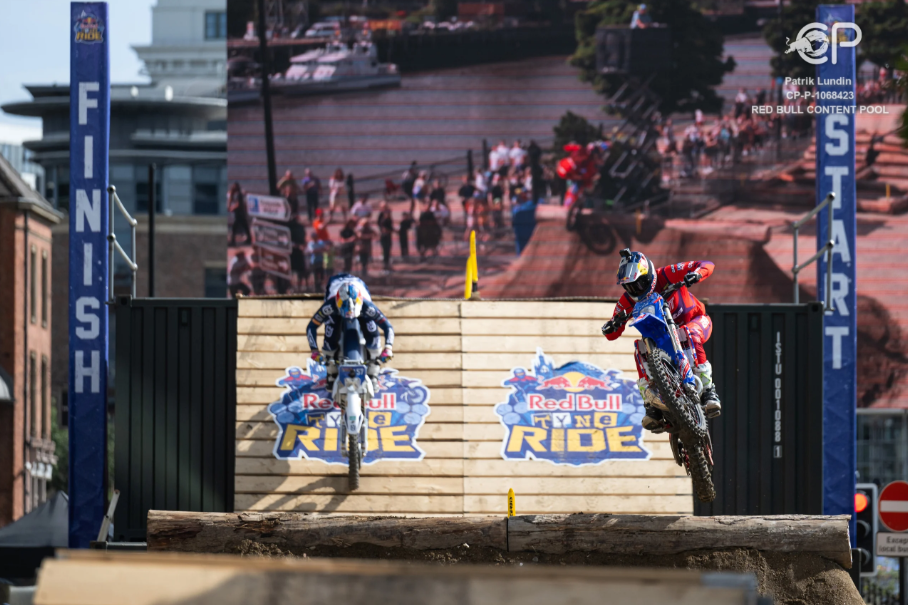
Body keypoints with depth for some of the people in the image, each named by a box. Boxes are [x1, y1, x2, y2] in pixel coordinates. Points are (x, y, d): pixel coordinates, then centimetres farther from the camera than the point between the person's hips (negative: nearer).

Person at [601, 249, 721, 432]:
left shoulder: (666, 275, -22)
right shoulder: (628, 300, -10)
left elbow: (707, 265, -24)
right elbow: (612, 335, -7)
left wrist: (695, 274, -46)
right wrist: (610, 328, -32)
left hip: (694, 320, -4)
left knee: (688, 336, -40)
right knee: (641, 349, -26)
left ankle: (708, 390, -36)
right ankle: (652, 403, -25)